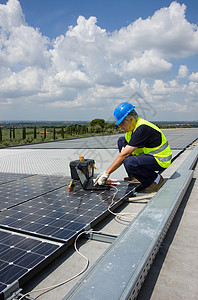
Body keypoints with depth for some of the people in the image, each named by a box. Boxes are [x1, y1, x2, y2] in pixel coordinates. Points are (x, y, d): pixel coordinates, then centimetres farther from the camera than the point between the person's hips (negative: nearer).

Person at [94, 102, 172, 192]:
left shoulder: (142, 128, -27)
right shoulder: (132, 126, 2)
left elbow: (125, 154, -28)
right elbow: (124, 150, 7)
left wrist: (106, 173, -23)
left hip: (161, 161, -10)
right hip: (148, 154, 10)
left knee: (129, 162, -35)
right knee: (121, 141, 9)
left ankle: (156, 179, -8)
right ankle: (133, 176, 9)